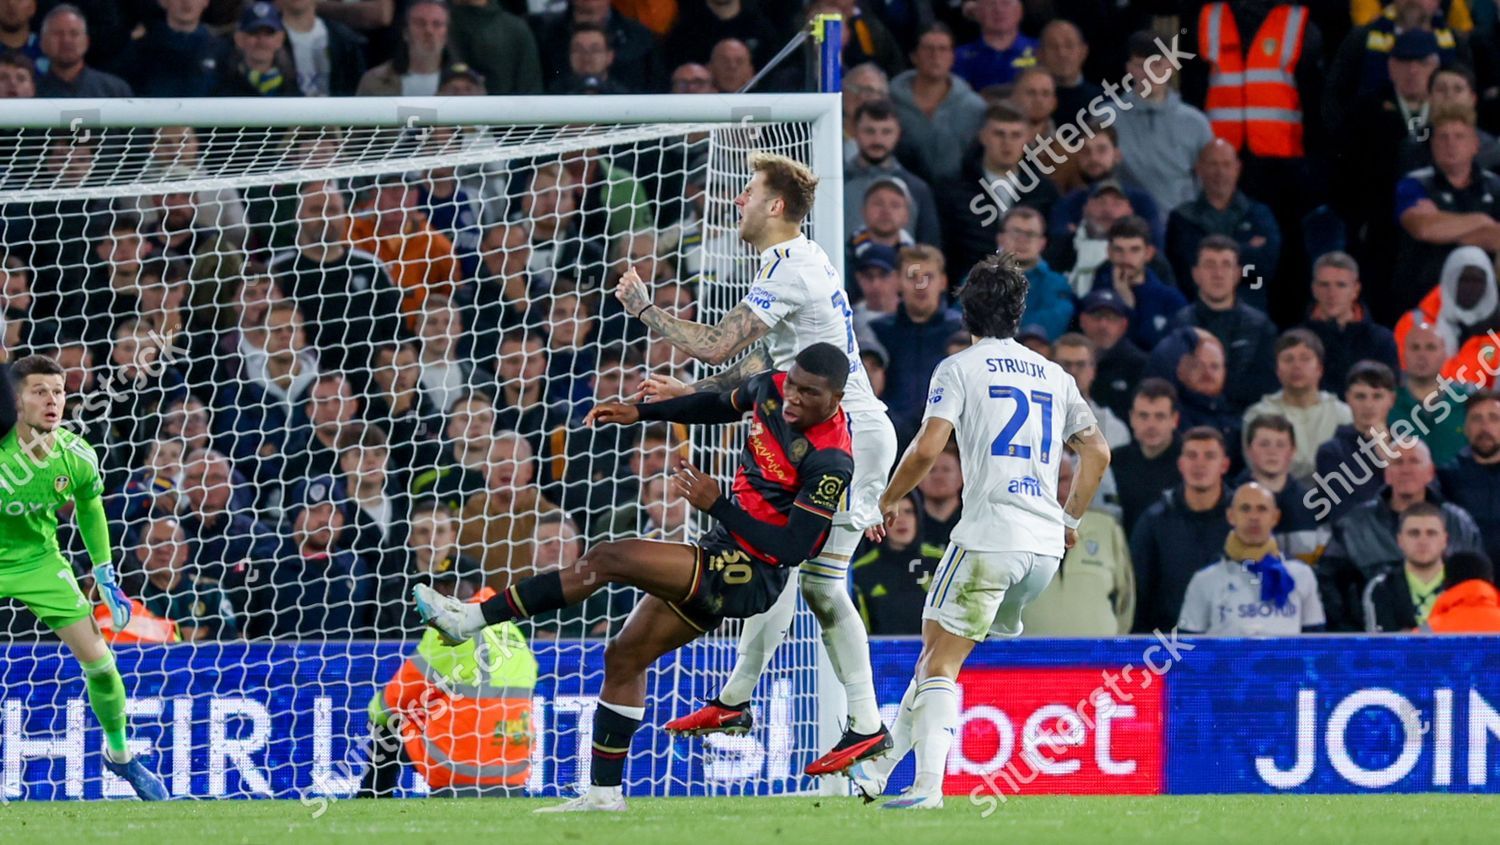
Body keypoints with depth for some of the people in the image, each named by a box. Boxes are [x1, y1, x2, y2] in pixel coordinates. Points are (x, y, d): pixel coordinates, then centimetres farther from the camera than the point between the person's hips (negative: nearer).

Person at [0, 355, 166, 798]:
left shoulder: (78, 457, -15)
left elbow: (89, 508, 6)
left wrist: (106, 576, 9)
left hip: (39, 559, 3)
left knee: (97, 659, 1)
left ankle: (119, 754, 24)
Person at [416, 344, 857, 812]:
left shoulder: (830, 465, -24)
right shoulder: (772, 389, 1)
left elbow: (792, 549, -27)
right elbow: (720, 404, 23)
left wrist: (717, 506, -28)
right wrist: (639, 413, 19)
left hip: (749, 576, -9)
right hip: (721, 559, 9)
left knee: (608, 559, -18)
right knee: (623, 658, 12)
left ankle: (473, 618, -14)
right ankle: (605, 792, 20)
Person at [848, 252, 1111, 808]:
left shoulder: (960, 368, 1)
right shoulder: (1054, 376, 18)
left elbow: (927, 449, -10)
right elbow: (1097, 452, 15)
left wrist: (887, 503, 5)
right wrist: (1070, 520, 26)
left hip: (989, 540, -6)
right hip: (1046, 545, 6)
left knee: (939, 663, -3)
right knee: (939, 654, 15)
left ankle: (928, 783, -19)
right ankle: (881, 768, 15)